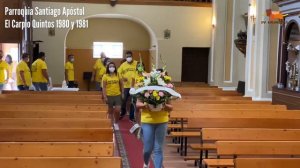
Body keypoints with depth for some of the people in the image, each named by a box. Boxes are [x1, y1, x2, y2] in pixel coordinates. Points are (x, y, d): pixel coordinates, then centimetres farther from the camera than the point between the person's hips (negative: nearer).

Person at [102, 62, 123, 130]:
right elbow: (104, 87, -4)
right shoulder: (105, 76, -4)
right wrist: (105, 96, -10)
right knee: (110, 110, 9)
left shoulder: (118, 75, 3)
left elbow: (120, 85, 11)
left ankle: (116, 123, 18)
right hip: (109, 96, -1)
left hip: (117, 95, 1)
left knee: (117, 110, -4)